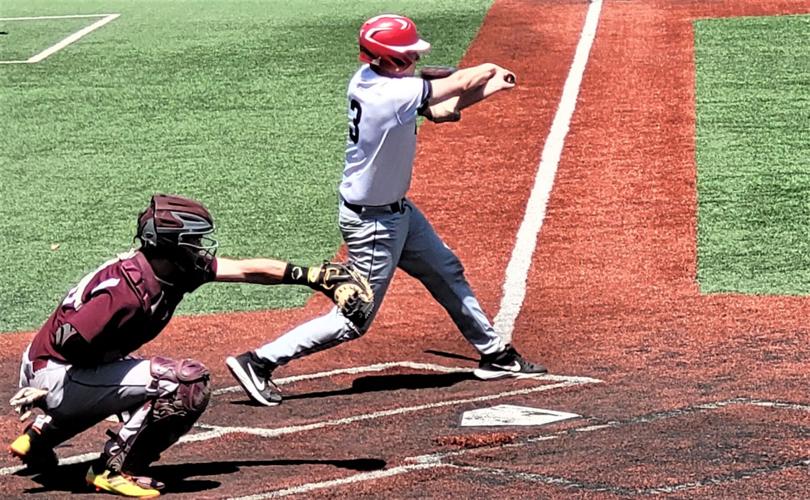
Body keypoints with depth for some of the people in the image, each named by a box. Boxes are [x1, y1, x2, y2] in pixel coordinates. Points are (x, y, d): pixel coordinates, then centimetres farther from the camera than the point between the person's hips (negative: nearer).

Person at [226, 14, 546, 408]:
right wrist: (490, 71, 0)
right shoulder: (392, 94, -31)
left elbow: (440, 110, 3)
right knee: (353, 321, -1)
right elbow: (464, 82, -22)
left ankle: (494, 354, 35)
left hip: (397, 209, 10)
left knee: (447, 273, 21)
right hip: (373, 223, -10)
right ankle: (258, 363, 3)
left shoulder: (368, 78, -4)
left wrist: (486, 87, -12)